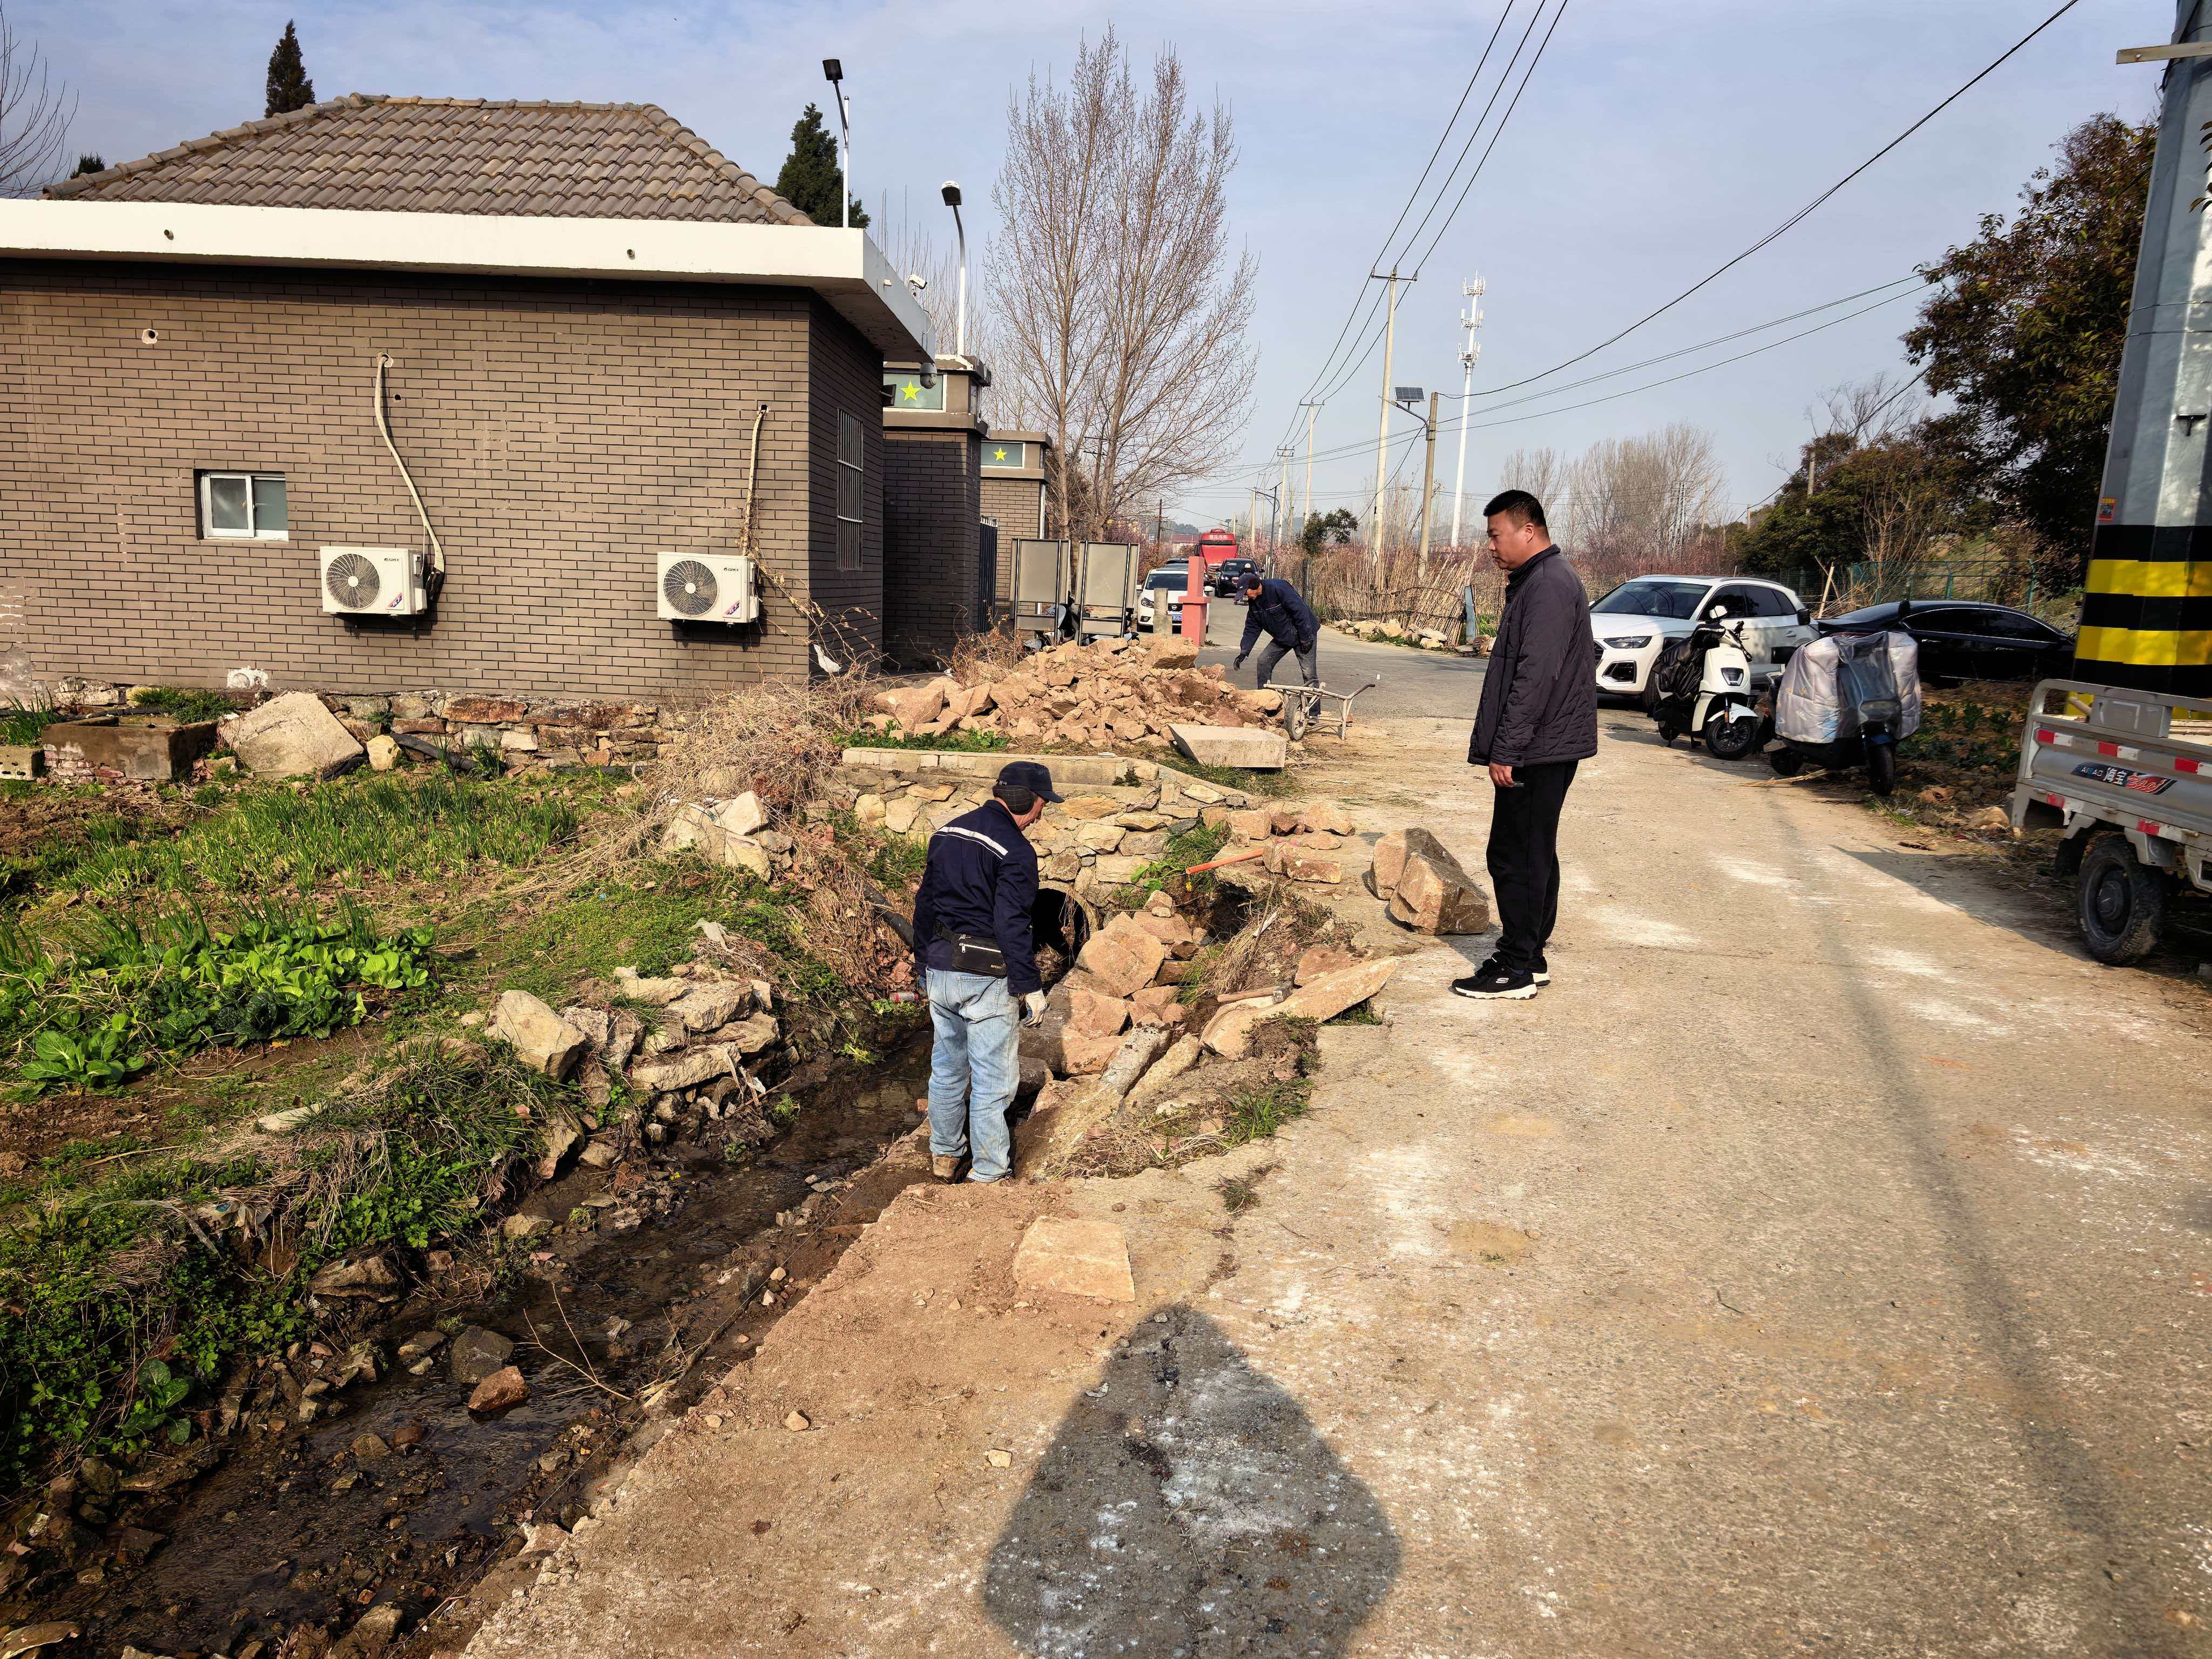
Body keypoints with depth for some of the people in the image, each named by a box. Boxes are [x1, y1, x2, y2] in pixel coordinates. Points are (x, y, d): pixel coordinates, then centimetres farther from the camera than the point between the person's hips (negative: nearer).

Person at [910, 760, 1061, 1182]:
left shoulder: (947, 834, 9)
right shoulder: (1016, 851, -15)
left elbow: (924, 905, 14)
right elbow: (1011, 925, -20)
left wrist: (924, 965, 23)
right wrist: (1031, 987, -14)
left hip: (940, 972, 8)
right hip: (986, 979, -8)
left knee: (947, 1067, 21)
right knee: (992, 1080, 3)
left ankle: (944, 1155, 34)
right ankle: (988, 1174, 11)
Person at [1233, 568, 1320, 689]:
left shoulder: (1279, 588, -25)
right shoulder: (1253, 602, 0)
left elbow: (1301, 612, -26)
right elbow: (1252, 629, 7)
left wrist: (1306, 639, -24)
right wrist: (1244, 652, -3)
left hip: (1305, 635, -8)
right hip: (1281, 638, 8)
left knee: (1309, 673, -10)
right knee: (1263, 661, 1)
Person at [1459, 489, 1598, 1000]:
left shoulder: (1548, 585, -17)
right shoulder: (1540, 580, 17)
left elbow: (1535, 677, -24)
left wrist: (1506, 750, -22)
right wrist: (1502, 745, 20)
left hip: (1537, 751, -11)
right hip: (1544, 748, 11)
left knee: (1516, 857, -5)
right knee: (1534, 854, 15)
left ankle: (1517, 969, 2)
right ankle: (1531, 957, 24)